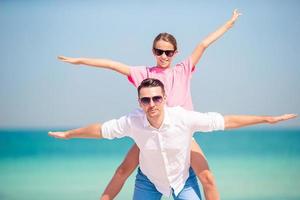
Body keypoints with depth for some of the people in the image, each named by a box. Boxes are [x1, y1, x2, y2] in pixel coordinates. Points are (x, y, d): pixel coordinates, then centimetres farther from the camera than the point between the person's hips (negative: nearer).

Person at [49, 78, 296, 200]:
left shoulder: (184, 118, -29)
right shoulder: (132, 122, -25)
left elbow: (225, 121, -24)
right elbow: (100, 129, -9)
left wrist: (266, 119, -22)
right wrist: (67, 134, 2)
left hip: (183, 178, -1)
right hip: (149, 179, 1)